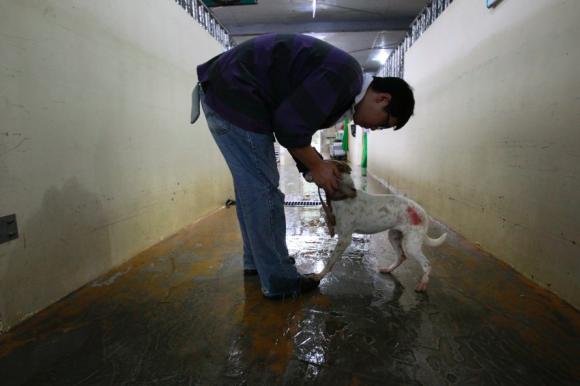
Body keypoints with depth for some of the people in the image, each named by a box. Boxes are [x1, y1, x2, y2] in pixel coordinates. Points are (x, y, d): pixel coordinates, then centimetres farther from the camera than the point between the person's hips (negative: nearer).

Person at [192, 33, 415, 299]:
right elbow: (290, 125, -22)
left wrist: (317, 165, 8)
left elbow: (294, 123, 16)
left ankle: (256, 261, 31)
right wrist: (316, 166, -7)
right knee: (264, 189, -7)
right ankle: (280, 282, 5)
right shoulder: (347, 76, -17)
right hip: (234, 95, -10)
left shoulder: (338, 78, 13)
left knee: (251, 186, 15)